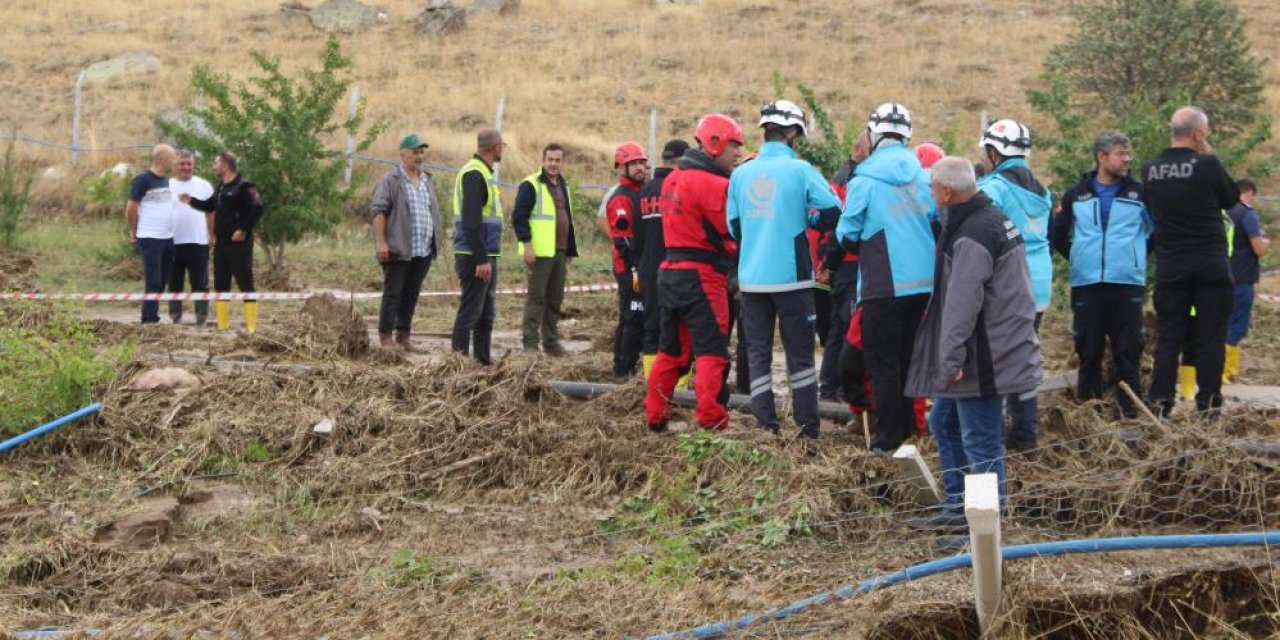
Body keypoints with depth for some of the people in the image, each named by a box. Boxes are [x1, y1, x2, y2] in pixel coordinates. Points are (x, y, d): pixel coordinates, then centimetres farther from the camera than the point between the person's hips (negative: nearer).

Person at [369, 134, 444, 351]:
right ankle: (385, 337, -2)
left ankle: (404, 336, 15)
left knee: (412, 294, 9)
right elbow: (378, 210, -9)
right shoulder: (390, 180, -4)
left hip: (423, 251, 6)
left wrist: (435, 244, 19)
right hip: (398, 250, -6)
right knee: (393, 293, -5)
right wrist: (380, 241, -17)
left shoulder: (427, 181, 18)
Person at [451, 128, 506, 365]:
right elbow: (471, 221, -22)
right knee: (470, 311, -8)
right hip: (475, 256, -10)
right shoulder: (474, 174, -15)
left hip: (486, 256, 10)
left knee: (487, 312, 15)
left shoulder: (483, 173, 17)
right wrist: (481, 259, -24)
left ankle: (483, 359, 21)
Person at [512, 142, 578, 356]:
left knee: (555, 299, 11)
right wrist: (527, 243, -21)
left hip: (559, 252, 8)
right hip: (540, 252, -8)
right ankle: (530, 343, -4)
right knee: (536, 298, -7)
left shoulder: (562, 186, 19)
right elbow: (519, 216, -13)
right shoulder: (531, 185, -7)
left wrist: (571, 250, 25)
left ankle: (551, 341, 19)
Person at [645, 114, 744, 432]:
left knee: (672, 350, 17)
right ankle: (711, 421, -11)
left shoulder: (674, 180, 13)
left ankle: (655, 417, 21)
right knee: (712, 353, -6)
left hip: (670, 272, 9)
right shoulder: (714, 185, -16)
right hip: (702, 276, -9)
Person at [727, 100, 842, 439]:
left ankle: (766, 428, 4)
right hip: (791, 277, -3)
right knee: (800, 355, 6)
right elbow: (833, 214, -10)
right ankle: (808, 430, 5)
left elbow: (734, 228, 10)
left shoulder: (740, 174, 4)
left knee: (758, 353, 8)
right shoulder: (800, 170, -8)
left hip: (751, 279, 3)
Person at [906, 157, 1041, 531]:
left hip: (985, 357, -11)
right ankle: (957, 507, 28)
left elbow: (962, 302, -25)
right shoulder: (994, 218, 13)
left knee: (980, 442, -4)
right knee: (944, 422, 21)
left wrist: (952, 356, -23)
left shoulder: (972, 235, -21)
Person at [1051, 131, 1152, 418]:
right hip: (1086, 285, 1)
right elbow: (1058, 235, 19)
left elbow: (1157, 232, 11)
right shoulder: (1077, 195, 8)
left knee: (1128, 351, -2)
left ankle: (1130, 410, 1)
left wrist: (1136, 255, 8)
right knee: (1088, 351, 5)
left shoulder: (1139, 193, 3)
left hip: (1128, 284, -1)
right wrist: (1079, 257, 13)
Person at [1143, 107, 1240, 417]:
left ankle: (1160, 401, 5)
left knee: (1168, 336, 8)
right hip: (1210, 265, -4)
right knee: (1211, 336, 3)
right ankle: (1208, 403, 2)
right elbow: (1231, 199, 3)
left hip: (1169, 267, 4)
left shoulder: (1150, 169, 1)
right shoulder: (1208, 165, -13)